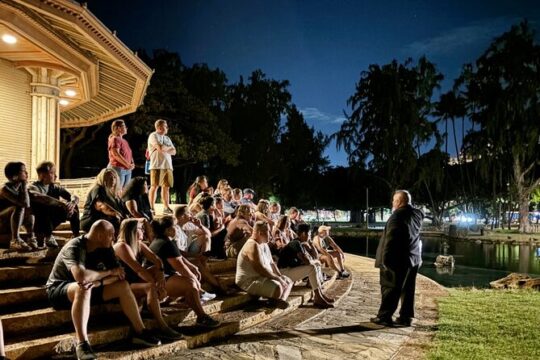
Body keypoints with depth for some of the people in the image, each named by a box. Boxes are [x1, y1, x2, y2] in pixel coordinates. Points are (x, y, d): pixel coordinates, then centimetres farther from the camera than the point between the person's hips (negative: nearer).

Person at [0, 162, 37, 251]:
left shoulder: (20, 187, 2)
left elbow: (28, 205, -1)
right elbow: (24, 203, -34)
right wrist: (24, 185, -25)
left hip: (9, 224, 8)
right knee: (19, 207, -28)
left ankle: (31, 239, -10)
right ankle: (15, 241, -33)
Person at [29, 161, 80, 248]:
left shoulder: (55, 187, 1)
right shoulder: (33, 187, -16)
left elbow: (74, 197, -4)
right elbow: (38, 197, -39)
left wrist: (72, 203, -29)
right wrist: (61, 203, -44)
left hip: (50, 222, 5)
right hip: (36, 224, -5)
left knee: (74, 208, -7)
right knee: (43, 205, -33)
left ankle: (76, 236, -5)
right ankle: (47, 237, -29)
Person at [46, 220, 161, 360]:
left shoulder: (105, 248, -5)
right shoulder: (74, 248, -26)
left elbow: (119, 275, -9)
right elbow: (81, 276, -42)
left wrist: (97, 282, -28)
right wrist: (109, 272, -27)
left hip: (88, 288, 7)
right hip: (58, 290, -7)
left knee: (122, 285, -8)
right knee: (84, 288, -38)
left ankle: (140, 332, -2)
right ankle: (82, 344, -43)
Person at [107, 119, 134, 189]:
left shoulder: (124, 141, 20)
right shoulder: (114, 139, -7)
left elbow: (129, 154, 24)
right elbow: (116, 154, -18)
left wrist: (132, 164, 4)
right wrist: (127, 165, -17)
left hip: (127, 170, 9)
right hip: (118, 168, -9)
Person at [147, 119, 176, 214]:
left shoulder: (167, 138, 22)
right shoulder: (153, 136, -2)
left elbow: (174, 151, 13)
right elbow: (160, 148, -17)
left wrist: (164, 148, -4)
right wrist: (169, 148, 3)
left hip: (168, 165, 7)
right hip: (157, 165, -7)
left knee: (166, 186, 6)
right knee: (154, 186, -6)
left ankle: (166, 207, 10)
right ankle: (152, 207, -4)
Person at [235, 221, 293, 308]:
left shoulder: (264, 244, 13)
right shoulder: (252, 245, -20)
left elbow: (271, 263, 18)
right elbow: (260, 269, -27)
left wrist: (280, 276, 2)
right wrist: (277, 278, -19)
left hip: (263, 277, 11)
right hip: (249, 281, -11)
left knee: (289, 281, 9)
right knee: (277, 287, -32)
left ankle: (281, 300, -15)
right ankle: (275, 301, -4)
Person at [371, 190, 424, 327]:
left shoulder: (398, 215, -17)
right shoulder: (417, 214, 7)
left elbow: (390, 238, -19)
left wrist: (385, 258, -14)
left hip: (398, 259, -7)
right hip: (413, 258, 8)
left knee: (390, 288, -1)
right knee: (408, 289, 10)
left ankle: (384, 316, 3)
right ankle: (406, 317, 15)